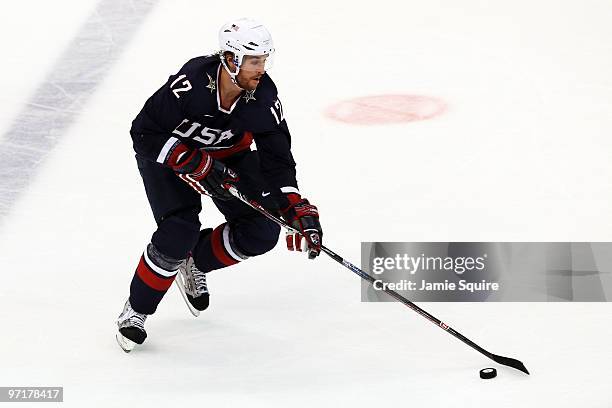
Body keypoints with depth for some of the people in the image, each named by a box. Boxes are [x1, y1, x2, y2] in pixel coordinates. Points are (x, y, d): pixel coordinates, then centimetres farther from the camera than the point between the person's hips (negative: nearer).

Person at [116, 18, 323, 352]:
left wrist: (298, 211, -31)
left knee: (262, 231, -7)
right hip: (167, 150, -5)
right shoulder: (191, 84, -37)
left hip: (227, 153, 5)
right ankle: (136, 311, 0)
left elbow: (277, 161, -19)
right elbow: (144, 132, -29)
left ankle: (196, 263, 20)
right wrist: (194, 164, -34)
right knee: (179, 232, -22)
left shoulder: (264, 98, -24)